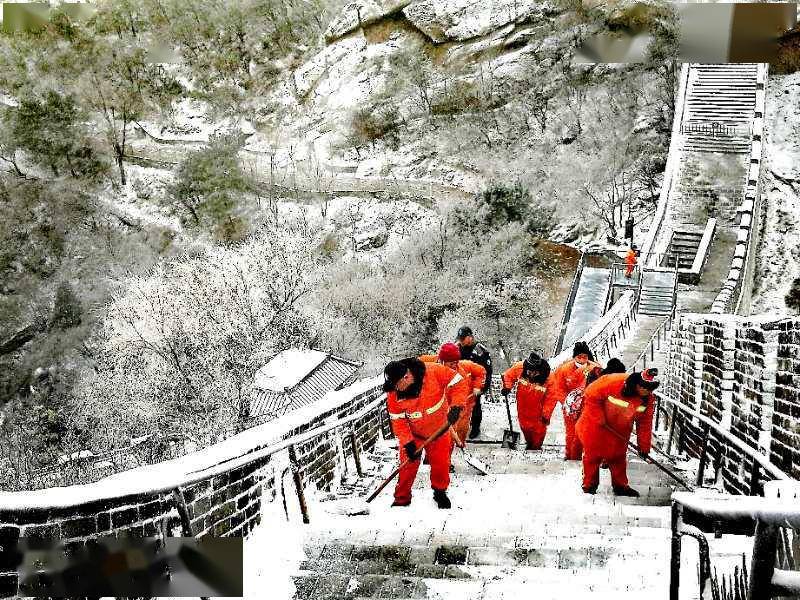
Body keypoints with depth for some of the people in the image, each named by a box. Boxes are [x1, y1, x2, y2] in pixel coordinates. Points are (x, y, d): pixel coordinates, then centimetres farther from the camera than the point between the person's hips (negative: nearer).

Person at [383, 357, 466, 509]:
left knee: (441, 463, 11)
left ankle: (440, 492, 35)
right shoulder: (394, 394, -22)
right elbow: (398, 420, -15)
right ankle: (401, 498, 18)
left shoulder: (433, 371, -29)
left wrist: (456, 406, -28)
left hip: (439, 430, 0)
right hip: (413, 434, 0)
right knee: (408, 465, 0)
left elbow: (456, 381, -19)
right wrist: (407, 442, -23)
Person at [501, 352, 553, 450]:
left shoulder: (548, 378, -29)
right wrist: (507, 387, -16)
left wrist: (546, 414, -16)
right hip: (523, 406, 2)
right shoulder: (519, 367, -25)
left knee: (539, 428, 13)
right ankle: (529, 444, 46)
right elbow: (508, 375, -3)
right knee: (525, 427, 19)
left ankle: (536, 447, 38)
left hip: (538, 410, -2)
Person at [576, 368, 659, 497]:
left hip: (619, 431, 4)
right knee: (593, 455, 7)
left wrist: (644, 445, -3)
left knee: (618, 457, 12)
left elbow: (645, 422, -3)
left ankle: (620, 486, 26)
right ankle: (589, 485, 21)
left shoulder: (647, 398, -13)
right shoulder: (613, 382, -32)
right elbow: (591, 395, -23)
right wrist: (598, 417, -23)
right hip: (595, 426, -4)